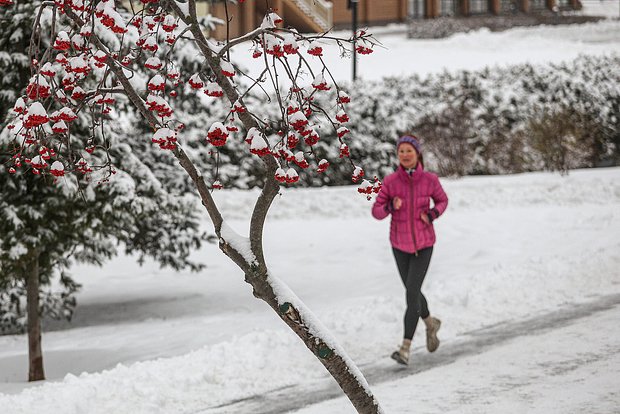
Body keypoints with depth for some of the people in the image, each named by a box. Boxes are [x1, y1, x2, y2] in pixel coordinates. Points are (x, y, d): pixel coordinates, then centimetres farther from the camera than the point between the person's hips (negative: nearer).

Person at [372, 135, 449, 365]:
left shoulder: (429, 179, -11)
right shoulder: (390, 181, -10)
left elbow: (442, 201, 8)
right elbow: (377, 212, -5)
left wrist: (432, 215, -13)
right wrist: (391, 206, -27)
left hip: (423, 244, -2)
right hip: (400, 243, 2)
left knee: (411, 292, -14)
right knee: (412, 291, 16)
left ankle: (405, 349, -10)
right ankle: (431, 324, 46)